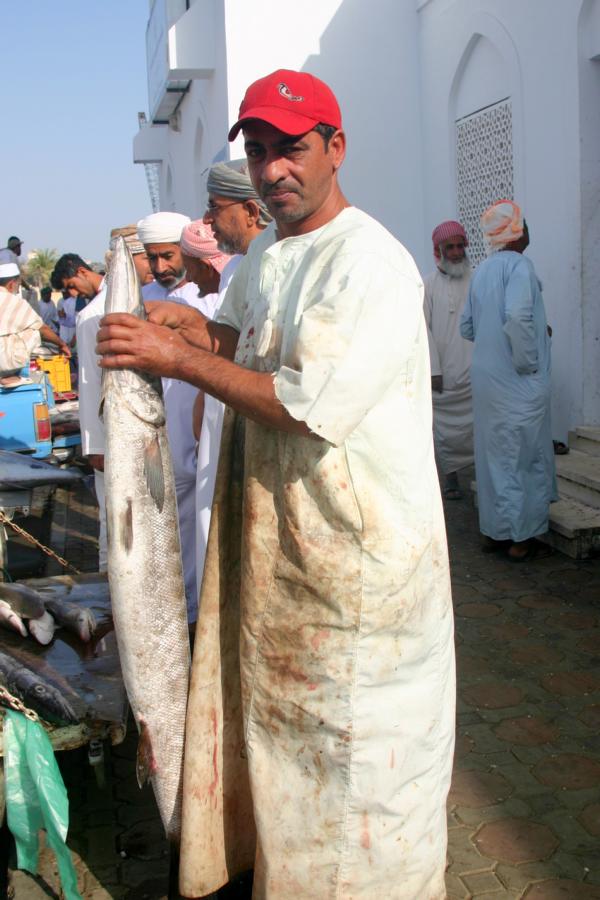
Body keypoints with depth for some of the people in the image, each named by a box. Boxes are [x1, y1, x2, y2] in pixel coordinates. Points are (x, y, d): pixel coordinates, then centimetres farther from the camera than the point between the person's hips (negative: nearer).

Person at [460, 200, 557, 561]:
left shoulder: (482, 271, 10)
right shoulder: (519, 265, -12)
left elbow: (468, 326, 16)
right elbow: (518, 316, -27)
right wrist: (528, 362, -16)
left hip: (486, 379, 7)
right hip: (520, 383, -7)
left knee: (494, 455, 14)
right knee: (525, 457, 3)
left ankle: (494, 531, 21)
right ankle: (521, 537, 9)